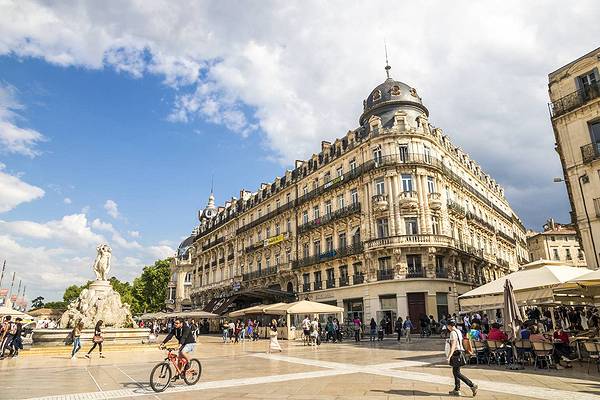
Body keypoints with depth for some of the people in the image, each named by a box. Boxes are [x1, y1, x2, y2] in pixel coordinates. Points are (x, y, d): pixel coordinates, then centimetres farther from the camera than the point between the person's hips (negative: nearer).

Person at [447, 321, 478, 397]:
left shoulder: (453, 333, -17)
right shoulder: (459, 332, 11)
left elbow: (453, 346, -23)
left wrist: (449, 356, -24)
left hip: (456, 353, -10)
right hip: (460, 352, 10)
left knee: (457, 373, -3)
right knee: (455, 372, 14)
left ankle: (472, 386, -6)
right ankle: (457, 390, 19)